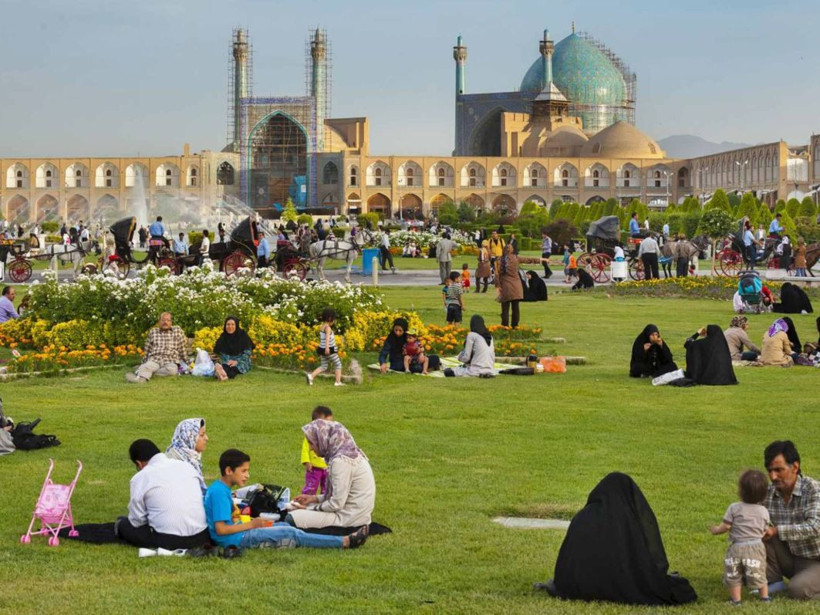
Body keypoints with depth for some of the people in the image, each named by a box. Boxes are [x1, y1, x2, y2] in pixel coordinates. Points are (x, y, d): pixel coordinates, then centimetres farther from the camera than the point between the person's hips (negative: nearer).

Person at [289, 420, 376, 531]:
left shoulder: (341, 461, -21)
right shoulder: (350, 453, 8)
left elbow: (337, 503, -20)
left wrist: (313, 508, -5)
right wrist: (313, 498, 11)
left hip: (349, 517, -10)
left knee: (292, 519, -14)